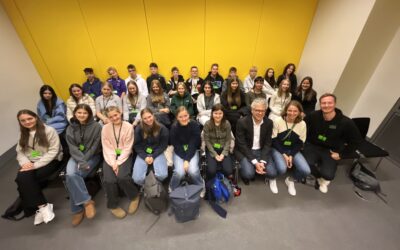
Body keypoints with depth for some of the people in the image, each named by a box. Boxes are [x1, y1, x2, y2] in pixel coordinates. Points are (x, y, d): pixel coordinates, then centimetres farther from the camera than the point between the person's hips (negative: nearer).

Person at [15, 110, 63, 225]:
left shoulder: (49, 130, -8)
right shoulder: (23, 134, 13)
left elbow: (53, 151, -14)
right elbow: (20, 152, 10)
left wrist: (36, 165, -19)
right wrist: (25, 163, -12)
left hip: (50, 161, -5)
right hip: (30, 163, 5)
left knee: (26, 179, -24)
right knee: (21, 177, -23)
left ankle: (35, 207, -6)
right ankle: (42, 206, -14)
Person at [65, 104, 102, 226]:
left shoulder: (96, 126, -7)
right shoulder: (70, 128, 6)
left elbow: (95, 146, -9)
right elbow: (72, 148, -3)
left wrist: (84, 161, -15)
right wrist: (81, 161, -17)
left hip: (92, 156, -3)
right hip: (76, 157, 4)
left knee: (73, 176, -23)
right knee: (70, 174, -26)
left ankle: (77, 210, -7)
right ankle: (87, 201, -12)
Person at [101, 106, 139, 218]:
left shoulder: (128, 127, -7)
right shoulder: (105, 128, 1)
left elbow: (127, 148, -9)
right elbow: (107, 148, -3)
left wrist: (118, 163, -16)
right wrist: (113, 163, -14)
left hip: (124, 156, -2)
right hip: (110, 157, 2)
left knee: (122, 176, -25)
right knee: (109, 180, -19)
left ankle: (134, 196, 5)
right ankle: (112, 205, 9)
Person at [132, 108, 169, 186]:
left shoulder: (162, 128, -10)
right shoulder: (138, 129, -7)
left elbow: (163, 145, -4)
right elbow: (136, 145, 0)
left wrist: (153, 156, -12)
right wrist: (145, 157, -11)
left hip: (157, 153, -1)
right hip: (143, 154, 1)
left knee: (162, 175, -23)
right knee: (137, 178, -18)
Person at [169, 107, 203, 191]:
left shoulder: (194, 125, -16)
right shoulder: (174, 127, -14)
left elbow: (194, 144, -16)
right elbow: (176, 146, -10)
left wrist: (187, 160, -22)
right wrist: (185, 159, -19)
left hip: (192, 151, 0)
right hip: (179, 152, 0)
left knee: (193, 171, -24)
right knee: (179, 172, -24)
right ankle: (172, 188, 10)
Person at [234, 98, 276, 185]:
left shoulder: (269, 123, -4)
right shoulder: (242, 122, -17)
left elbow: (267, 144, -1)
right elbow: (242, 145, -16)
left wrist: (262, 161, -15)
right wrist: (255, 162, -21)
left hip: (261, 151, 4)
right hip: (244, 151, -4)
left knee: (272, 174, -12)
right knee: (249, 174, -25)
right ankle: (245, 174, 12)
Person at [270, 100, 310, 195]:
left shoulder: (302, 124, -5)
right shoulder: (278, 121, -13)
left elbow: (300, 143, -1)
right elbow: (274, 140, -10)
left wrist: (291, 155, -14)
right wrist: (284, 154, -17)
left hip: (293, 150, 3)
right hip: (278, 149, -3)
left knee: (306, 171, -17)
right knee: (282, 169, -29)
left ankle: (291, 180, 16)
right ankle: (272, 178, 8)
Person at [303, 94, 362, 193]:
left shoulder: (345, 122, -14)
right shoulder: (313, 116, -14)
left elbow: (356, 140, 0)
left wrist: (340, 153, -3)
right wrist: (305, 142, 0)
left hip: (330, 151, 0)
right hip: (313, 146, 1)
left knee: (328, 175, -21)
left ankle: (324, 178, 22)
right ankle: (320, 177, 12)